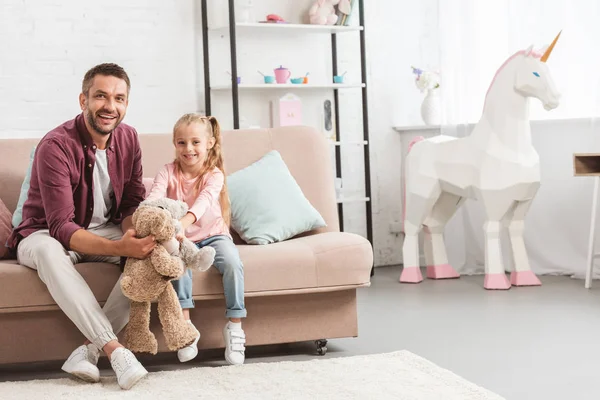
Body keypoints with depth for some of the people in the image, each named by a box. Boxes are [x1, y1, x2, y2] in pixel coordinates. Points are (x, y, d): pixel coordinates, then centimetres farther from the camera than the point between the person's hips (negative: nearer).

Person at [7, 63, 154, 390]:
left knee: (154, 244, -25)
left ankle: (90, 348, -28)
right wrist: (118, 248, -44)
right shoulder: (55, 146, -24)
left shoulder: (128, 138, -5)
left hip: (104, 232, 5)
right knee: (48, 250, -41)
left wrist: (134, 233, -27)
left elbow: (132, 204, -1)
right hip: (45, 234, -5)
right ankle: (113, 349, -42)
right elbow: (61, 228, -30)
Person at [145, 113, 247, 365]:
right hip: (182, 239, 1)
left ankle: (234, 326, -17)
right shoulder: (168, 172, -5)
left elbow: (203, 201, -32)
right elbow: (154, 197, -24)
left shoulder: (214, 175, -11)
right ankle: (185, 324, -26)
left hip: (212, 235, 0)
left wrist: (183, 223, -52)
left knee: (232, 262, -28)